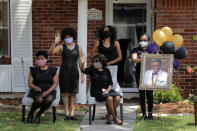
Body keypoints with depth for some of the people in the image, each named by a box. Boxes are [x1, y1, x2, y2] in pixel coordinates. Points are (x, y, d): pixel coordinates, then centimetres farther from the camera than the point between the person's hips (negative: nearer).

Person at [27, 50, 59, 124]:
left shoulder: (53, 71, 3)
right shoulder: (33, 71, 5)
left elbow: (55, 84, -3)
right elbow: (29, 84, 0)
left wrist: (47, 92, -19)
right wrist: (35, 87, -23)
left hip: (49, 92, 1)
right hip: (36, 93, 0)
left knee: (49, 99, -36)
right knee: (39, 100, -37)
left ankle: (38, 115, -12)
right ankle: (30, 114, -7)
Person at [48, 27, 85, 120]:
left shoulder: (78, 47, 5)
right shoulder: (62, 47, 0)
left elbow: (81, 61, 5)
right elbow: (51, 51, -15)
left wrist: (82, 74, 1)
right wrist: (55, 42, -29)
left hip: (74, 72, 2)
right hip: (64, 72, -1)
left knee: (73, 93, 3)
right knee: (65, 93, 1)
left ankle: (72, 114, 7)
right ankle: (66, 114, 7)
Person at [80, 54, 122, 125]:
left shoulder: (106, 71, 13)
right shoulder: (92, 69, 8)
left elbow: (110, 84, 9)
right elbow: (84, 70, -12)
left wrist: (107, 90, -10)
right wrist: (82, 64, -33)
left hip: (107, 90, 3)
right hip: (97, 92, -3)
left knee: (117, 98, -27)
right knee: (109, 98, -33)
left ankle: (108, 115, -7)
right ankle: (115, 118, -18)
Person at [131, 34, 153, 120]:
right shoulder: (136, 50, 10)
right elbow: (134, 59, -7)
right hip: (140, 74, 0)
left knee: (150, 94, -3)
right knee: (142, 94, 1)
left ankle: (150, 113, 6)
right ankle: (144, 114, 7)